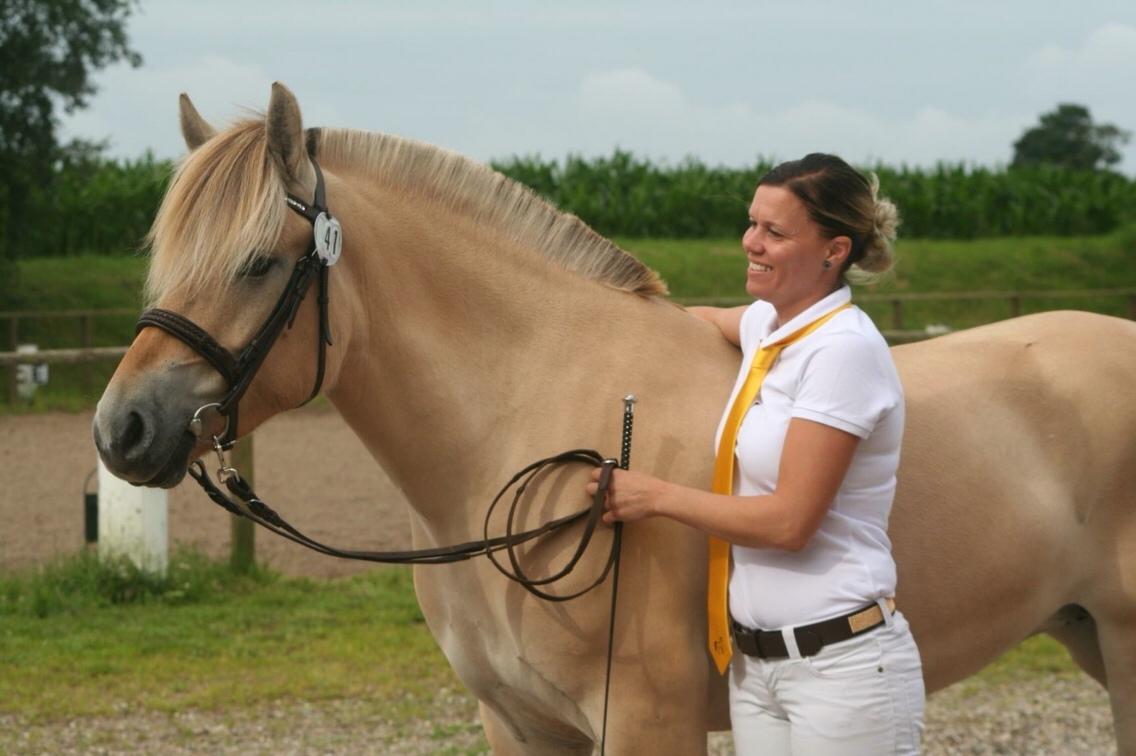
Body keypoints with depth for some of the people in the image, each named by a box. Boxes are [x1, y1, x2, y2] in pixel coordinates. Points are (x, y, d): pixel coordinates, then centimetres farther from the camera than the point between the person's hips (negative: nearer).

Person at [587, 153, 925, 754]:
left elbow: (789, 521, -18)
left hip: (843, 665, -8)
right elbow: (706, 320, 35)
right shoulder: (769, 324, 9)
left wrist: (656, 495, -10)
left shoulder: (843, 349, -15)